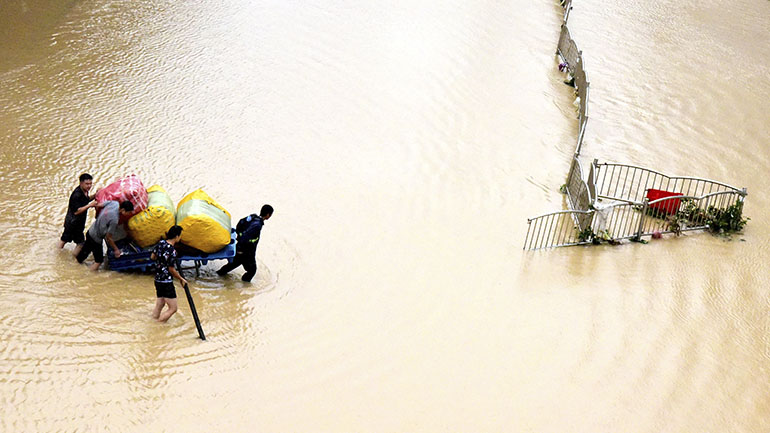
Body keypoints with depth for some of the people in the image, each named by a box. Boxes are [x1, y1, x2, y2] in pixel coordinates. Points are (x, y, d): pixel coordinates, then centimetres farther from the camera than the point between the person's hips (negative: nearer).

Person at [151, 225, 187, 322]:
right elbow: (171, 270, -15)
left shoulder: (161, 243, 0)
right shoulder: (172, 251, -23)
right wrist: (181, 279, -1)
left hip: (157, 280, 9)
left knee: (159, 305, 20)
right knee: (173, 308, 0)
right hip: (167, 282, -9)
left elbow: (152, 257, 14)